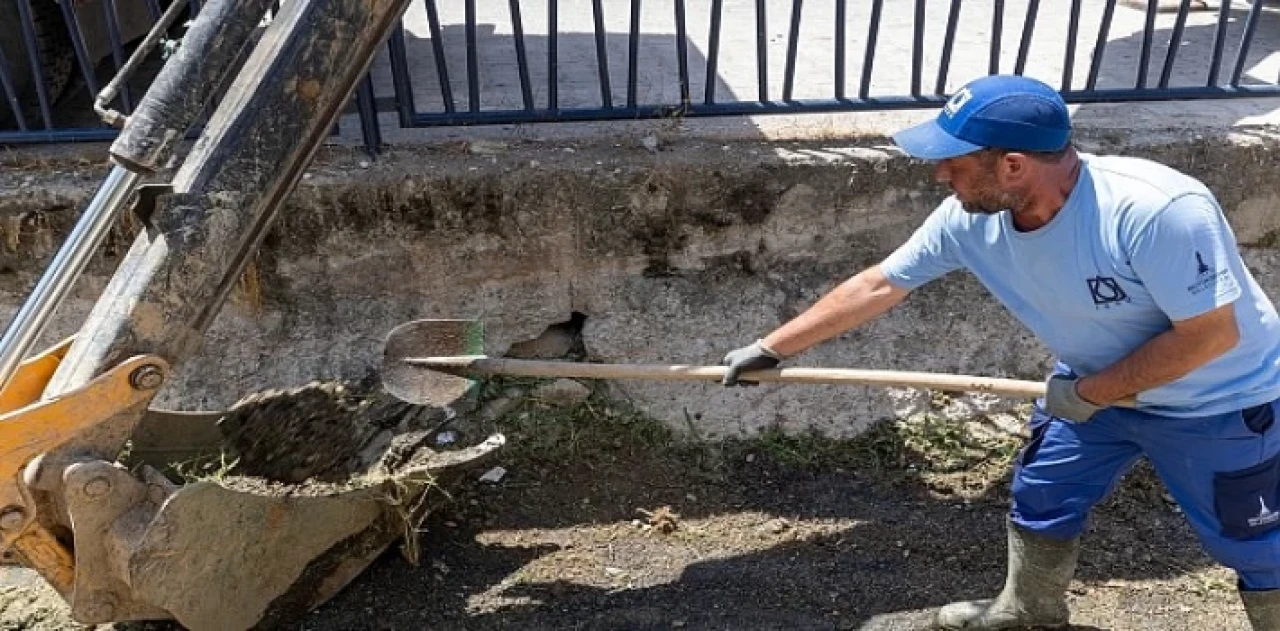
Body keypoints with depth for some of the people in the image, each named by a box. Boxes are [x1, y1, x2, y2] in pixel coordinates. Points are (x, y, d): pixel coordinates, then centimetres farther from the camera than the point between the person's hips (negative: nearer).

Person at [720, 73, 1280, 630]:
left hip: (1219, 402, -5)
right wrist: (771, 348, -8)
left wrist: (1088, 393, -23)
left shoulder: (1158, 209, -38)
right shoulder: (968, 219, -20)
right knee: (1040, 503, 16)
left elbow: (1212, 334, -29)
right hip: (1096, 385, 5)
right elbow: (876, 286, -12)